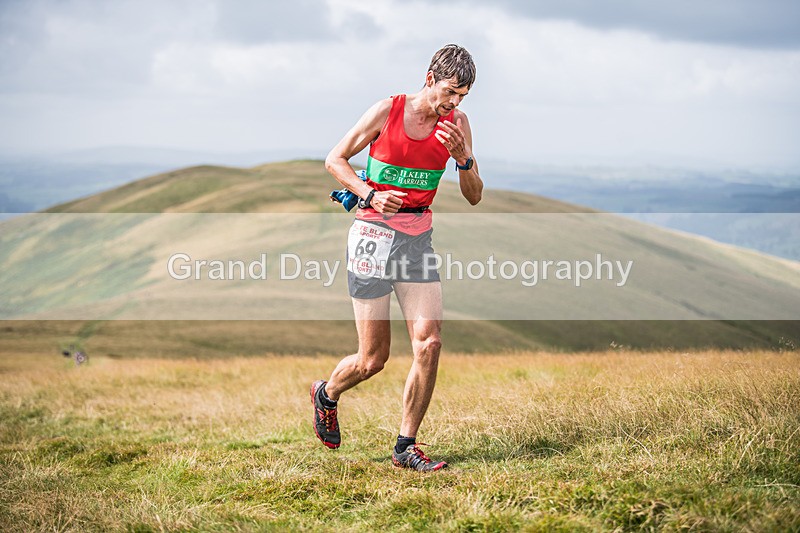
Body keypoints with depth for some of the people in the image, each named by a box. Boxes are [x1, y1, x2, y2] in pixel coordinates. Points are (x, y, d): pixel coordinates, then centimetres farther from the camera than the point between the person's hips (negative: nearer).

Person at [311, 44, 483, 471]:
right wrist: (370, 195, -15)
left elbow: (474, 197, 5)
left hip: (418, 237, 4)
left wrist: (463, 159, -14)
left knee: (429, 343, -10)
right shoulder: (387, 111, -7)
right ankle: (326, 394, 32)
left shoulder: (456, 123, 4)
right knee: (372, 359, -1)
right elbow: (335, 159, 1)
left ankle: (406, 446, 3)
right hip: (373, 232, -4)